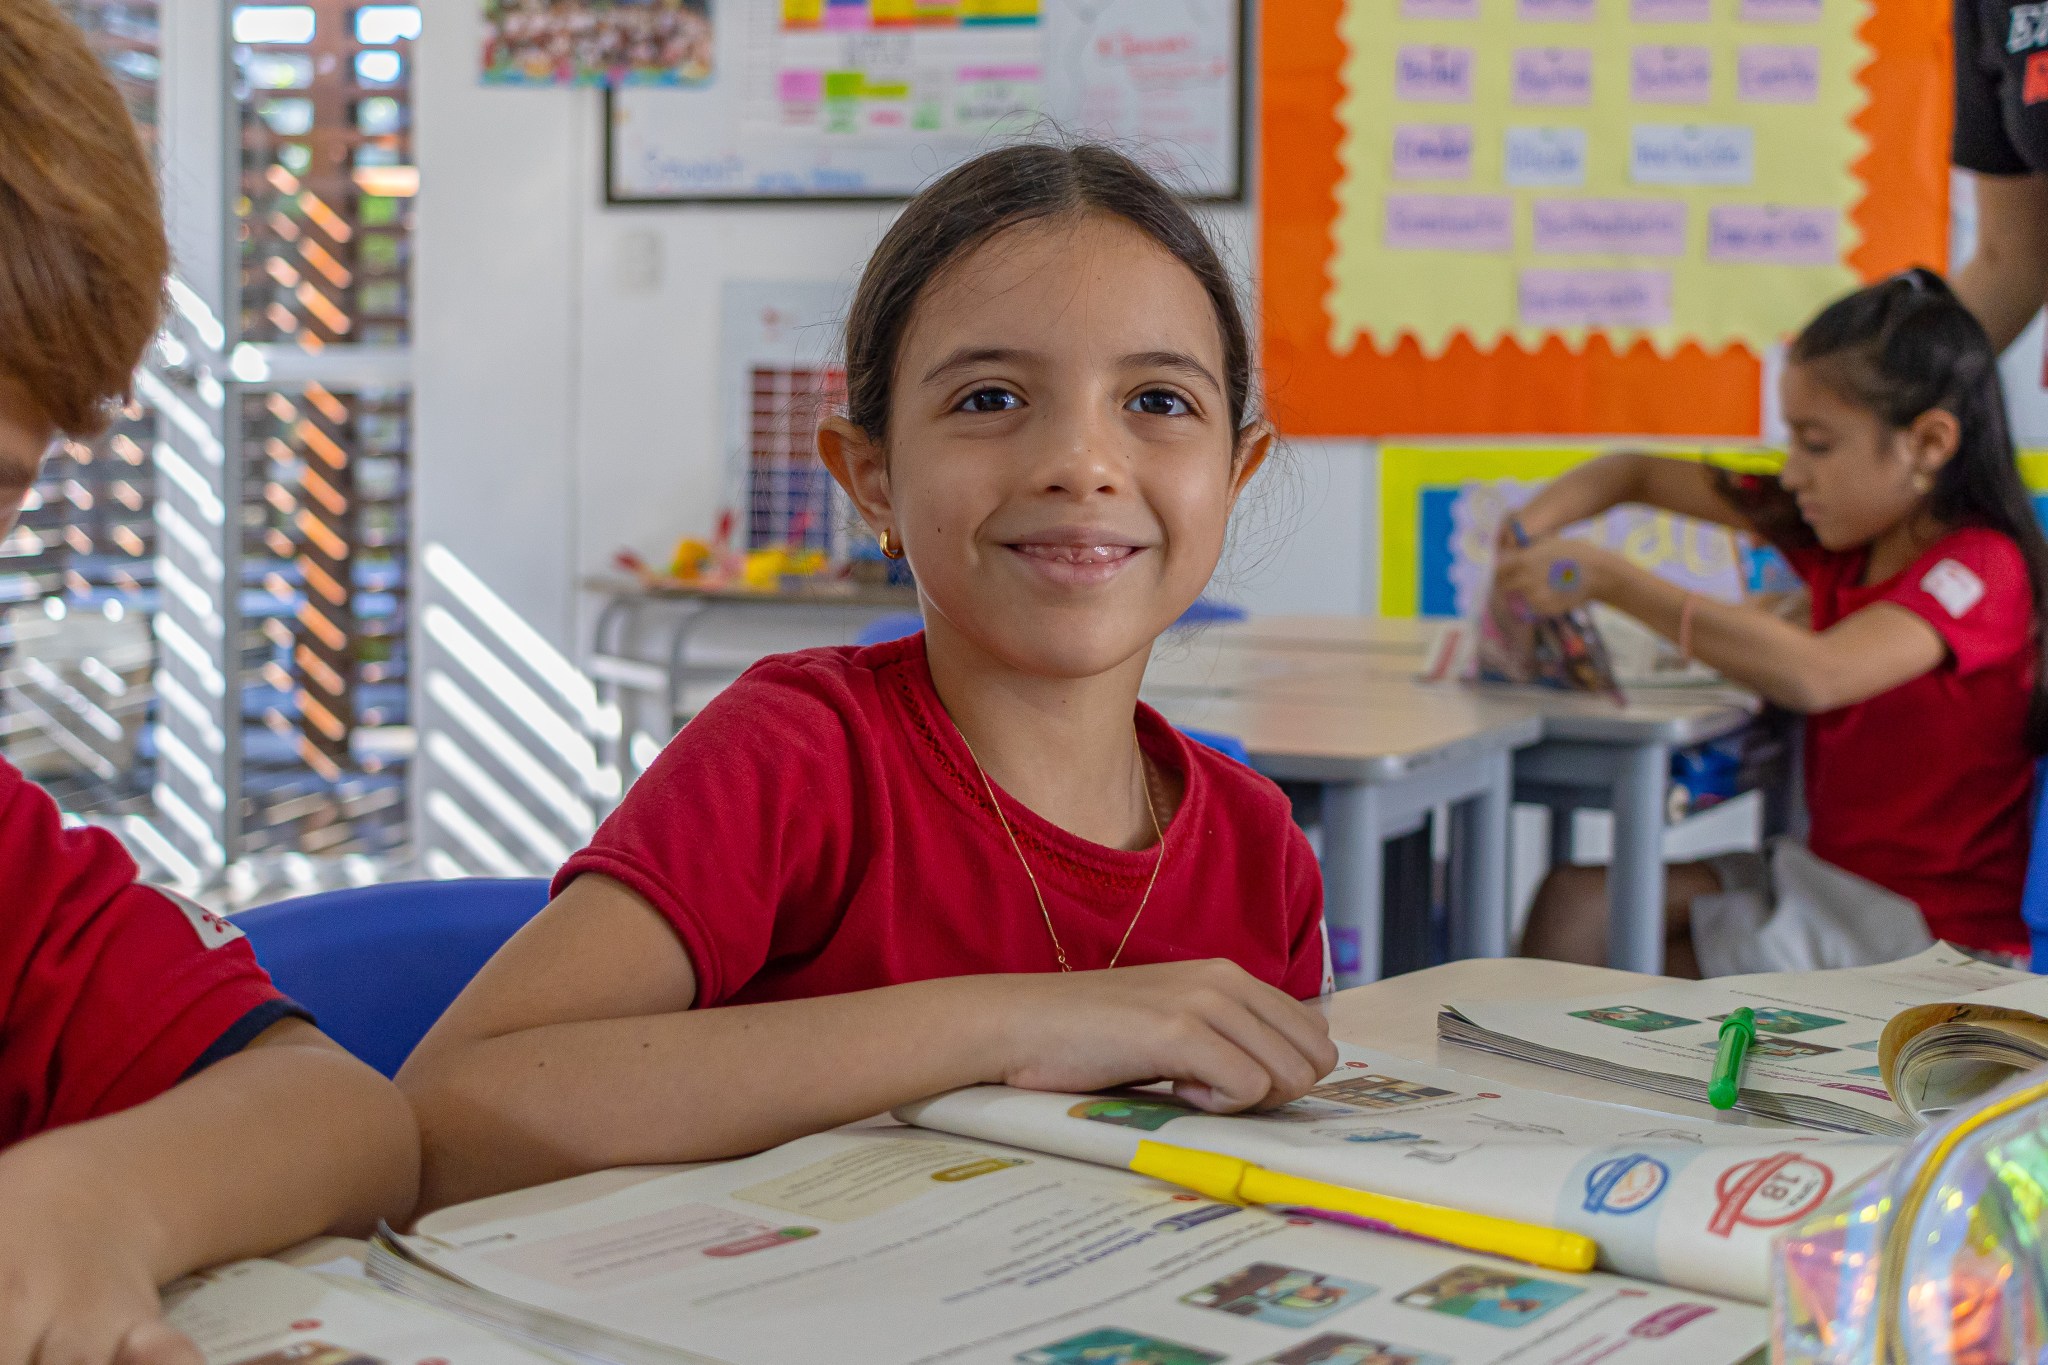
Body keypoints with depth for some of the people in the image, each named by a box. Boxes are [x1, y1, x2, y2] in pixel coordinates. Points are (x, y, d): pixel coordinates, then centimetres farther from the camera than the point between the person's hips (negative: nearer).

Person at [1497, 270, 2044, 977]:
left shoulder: (1979, 568, -18)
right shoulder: (1842, 533, 6)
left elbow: (1813, 675, -37)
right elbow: (1636, 474, 13)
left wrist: (1609, 579, -33)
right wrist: (1527, 530, -8)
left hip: (1921, 928, -8)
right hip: (1834, 879, 8)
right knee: (1573, 900, -7)